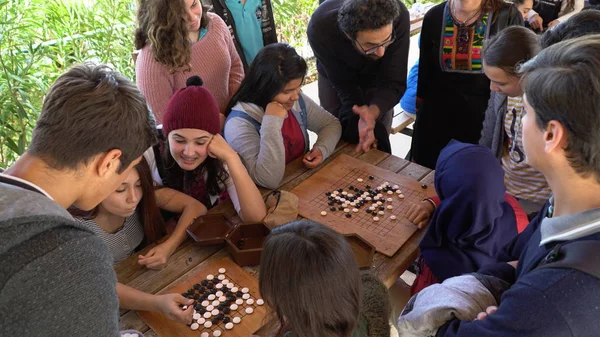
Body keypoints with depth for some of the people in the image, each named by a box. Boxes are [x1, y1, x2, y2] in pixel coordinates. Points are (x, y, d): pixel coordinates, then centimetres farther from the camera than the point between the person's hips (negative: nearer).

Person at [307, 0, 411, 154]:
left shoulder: (398, 17, -39)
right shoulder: (320, 29, -40)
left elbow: (393, 83, -34)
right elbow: (345, 86, -30)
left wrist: (373, 111, -53)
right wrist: (360, 117, -46)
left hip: (378, 78, 1)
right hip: (335, 77, 0)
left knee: (379, 139, 8)